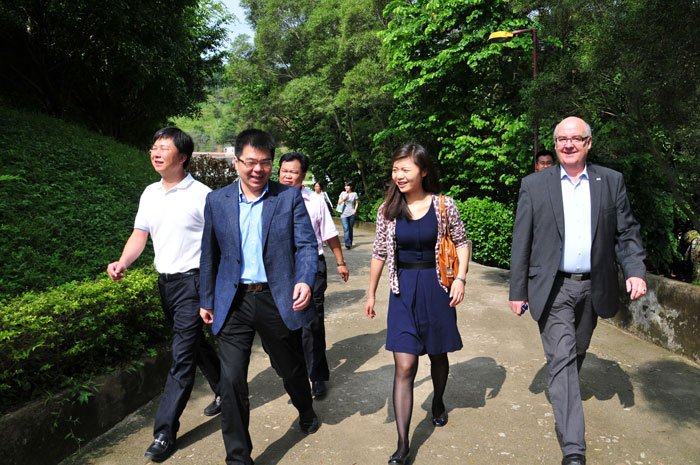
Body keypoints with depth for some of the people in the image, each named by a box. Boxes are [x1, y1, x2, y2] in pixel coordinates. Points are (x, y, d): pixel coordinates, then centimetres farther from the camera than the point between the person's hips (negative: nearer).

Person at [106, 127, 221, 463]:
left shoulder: (201, 194, -11)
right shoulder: (150, 193, 8)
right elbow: (140, 235, 9)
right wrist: (122, 264, -9)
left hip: (193, 281, -7)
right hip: (165, 281, 7)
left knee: (182, 356, -5)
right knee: (195, 344, 19)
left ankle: (165, 432, 3)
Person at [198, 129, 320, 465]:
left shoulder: (290, 197, -2)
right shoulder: (217, 200, 3)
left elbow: (306, 245, -6)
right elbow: (210, 254, 9)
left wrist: (305, 280, -24)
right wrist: (207, 300, 13)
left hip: (279, 300, 0)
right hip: (234, 303, 1)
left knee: (290, 368, 18)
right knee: (232, 381, -2)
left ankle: (306, 412, 51)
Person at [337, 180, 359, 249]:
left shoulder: (354, 194, 4)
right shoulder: (343, 193, 6)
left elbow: (357, 203, 12)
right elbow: (339, 203, 8)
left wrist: (355, 210, -3)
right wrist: (344, 198, -8)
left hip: (351, 214, 0)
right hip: (344, 213, 0)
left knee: (350, 229, 5)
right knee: (346, 228, -15)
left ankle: (350, 243, 16)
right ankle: (347, 243, -22)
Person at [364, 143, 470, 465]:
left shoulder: (443, 205, -7)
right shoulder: (388, 209, -2)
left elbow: (461, 242, 3)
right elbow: (379, 253, 5)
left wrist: (460, 278, -9)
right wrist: (371, 294, 8)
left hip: (436, 288, 0)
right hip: (403, 291, 1)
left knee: (438, 354, 18)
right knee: (404, 367, -4)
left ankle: (438, 403, 49)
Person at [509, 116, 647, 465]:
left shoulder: (611, 181, 5)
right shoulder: (534, 185, -2)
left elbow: (627, 232, 6)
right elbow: (521, 242, -2)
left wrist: (635, 271, -10)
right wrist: (517, 290, -3)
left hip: (593, 287, 3)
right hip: (553, 288, -3)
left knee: (576, 354, 19)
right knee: (562, 359, -8)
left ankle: (561, 394, 48)